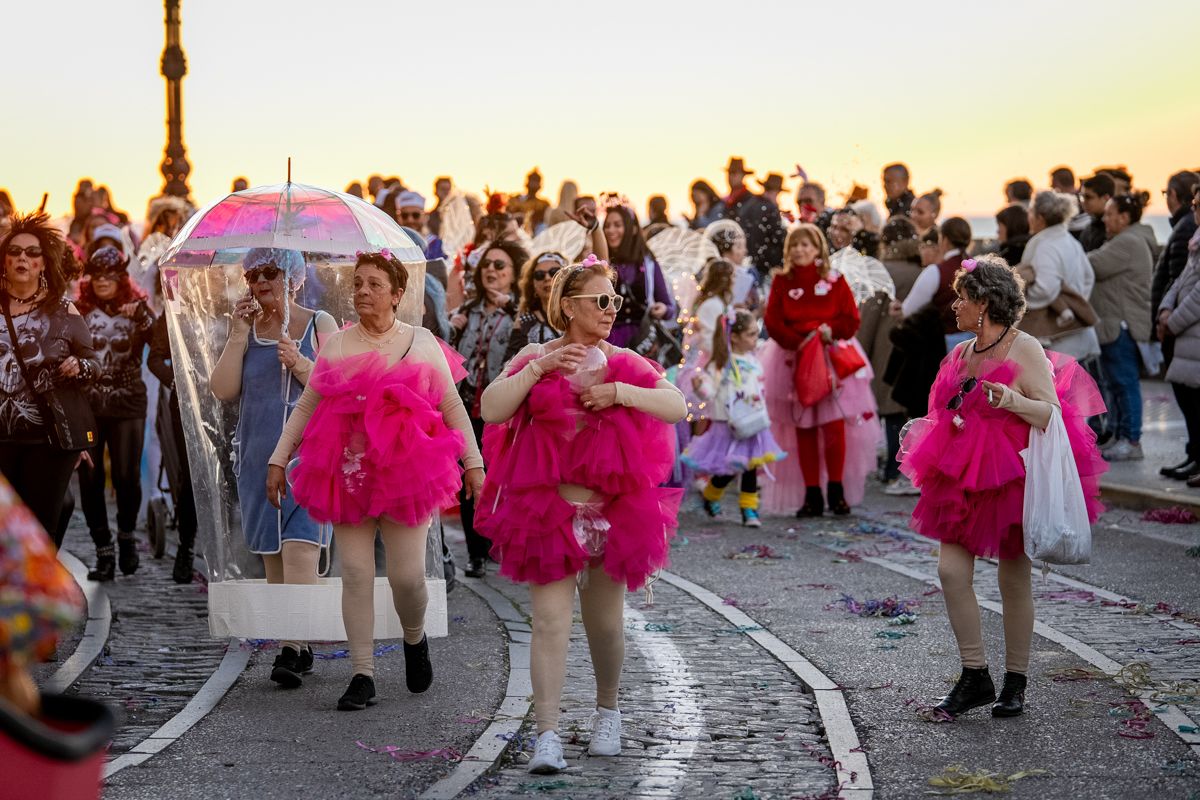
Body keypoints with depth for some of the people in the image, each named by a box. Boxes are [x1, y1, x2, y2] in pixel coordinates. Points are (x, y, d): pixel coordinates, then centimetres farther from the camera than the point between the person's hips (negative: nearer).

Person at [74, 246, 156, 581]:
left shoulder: (138, 309, 4)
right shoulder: (80, 310, 5)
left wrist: (142, 317, -19)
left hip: (127, 405, -1)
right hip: (87, 405, 1)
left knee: (127, 476, -4)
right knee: (90, 478, -1)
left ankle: (127, 535, 23)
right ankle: (103, 551, 9)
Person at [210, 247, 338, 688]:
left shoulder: (319, 324, 2)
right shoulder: (245, 327, 12)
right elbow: (223, 390, 0)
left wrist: (300, 364, -18)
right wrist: (239, 334, -6)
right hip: (259, 454, 5)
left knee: (299, 546, -17)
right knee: (272, 554, 6)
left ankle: (293, 647, -20)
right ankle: (296, 647, 13)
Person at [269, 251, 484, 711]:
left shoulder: (422, 343, 6)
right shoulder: (336, 346, 10)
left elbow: (453, 407, 9)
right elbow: (305, 408, 14)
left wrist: (473, 463, 5)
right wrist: (278, 460, 10)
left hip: (406, 473, -2)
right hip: (348, 473, 2)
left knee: (407, 576, -7)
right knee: (355, 574, -3)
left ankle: (415, 641, 25)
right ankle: (363, 676, 3)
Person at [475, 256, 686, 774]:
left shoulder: (625, 364, 6)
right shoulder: (534, 358, 1)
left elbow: (677, 408, -4)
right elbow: (492, 410, -13)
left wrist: (618, 391, -14)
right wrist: (540, 367, -20)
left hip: (612, 512, 2)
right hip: (547, 511, -2)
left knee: (605, 623, 13)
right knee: (550, 620, -10)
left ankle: (607, 710, 37)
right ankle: (547, 736, -10)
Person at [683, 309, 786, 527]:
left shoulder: (752, 360, 8)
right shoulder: (721, 364, -13)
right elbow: (710, 390, -16)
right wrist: (701, 387, -36)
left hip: (752, 425, 6)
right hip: (730, 427, -6)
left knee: (751, 468, 5)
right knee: (728, 470, 1)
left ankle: (749, 509, 13)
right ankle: (709, 497, 28)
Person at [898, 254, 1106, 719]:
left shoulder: (1025, 349, -8)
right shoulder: (961, 354, 12)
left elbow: (1053, 412, -15)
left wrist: (1012, 401, -29)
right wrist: (925, 443, 12)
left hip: (1013, 475, -6)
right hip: (962, 475, 6)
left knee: (1014, 579, 3)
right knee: (951, 570, -5)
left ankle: (1015, 683, 14)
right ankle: (974, 677, 5)